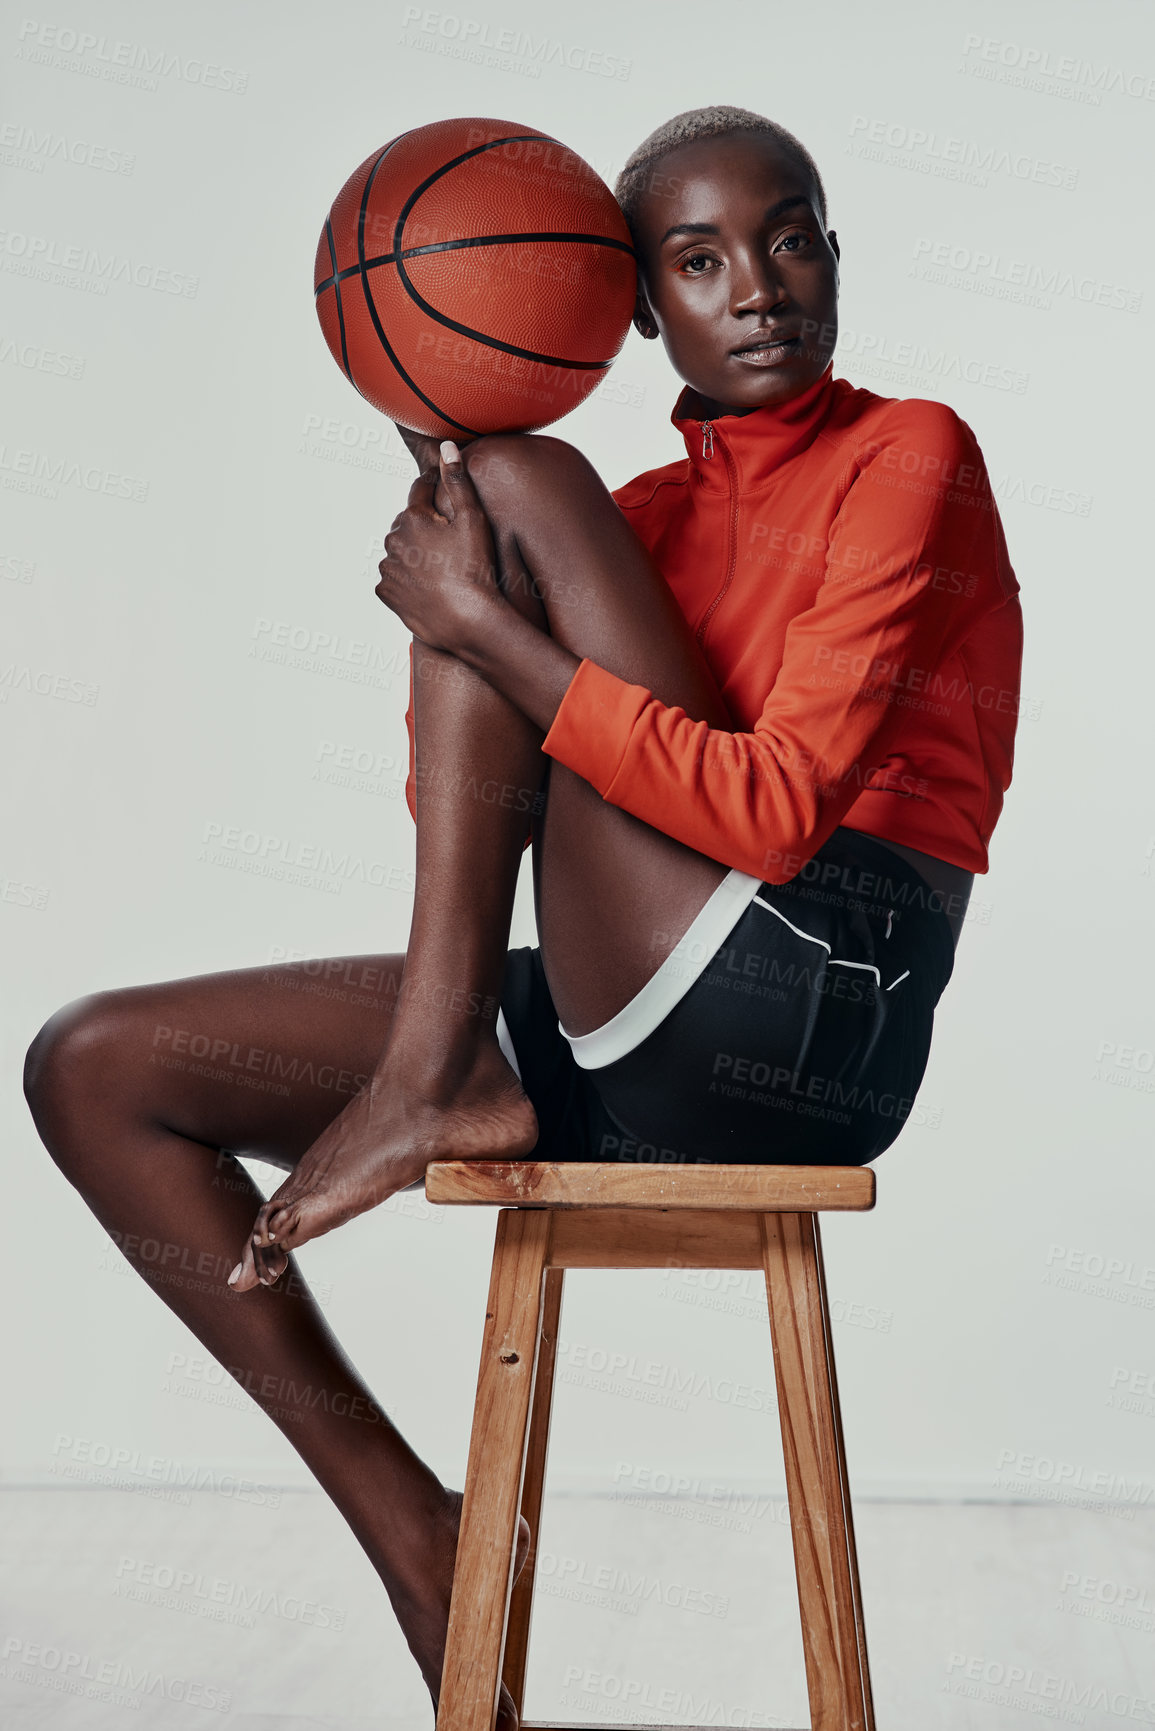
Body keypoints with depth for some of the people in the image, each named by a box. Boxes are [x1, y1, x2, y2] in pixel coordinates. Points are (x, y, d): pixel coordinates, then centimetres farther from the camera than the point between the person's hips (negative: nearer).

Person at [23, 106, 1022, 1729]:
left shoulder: (909, 456, 0)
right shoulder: (640, 518, 21)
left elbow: (776, 811, -16)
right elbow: (466, 819, 10)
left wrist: (487, 627, -15)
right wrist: (441, 539, 1)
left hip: (807, 1015, -7)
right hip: (613, 1043, 7)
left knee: (519, 482, -12)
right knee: (91, 1068, 0)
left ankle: (436, 1084, -17)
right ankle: (404, 1523, 2)